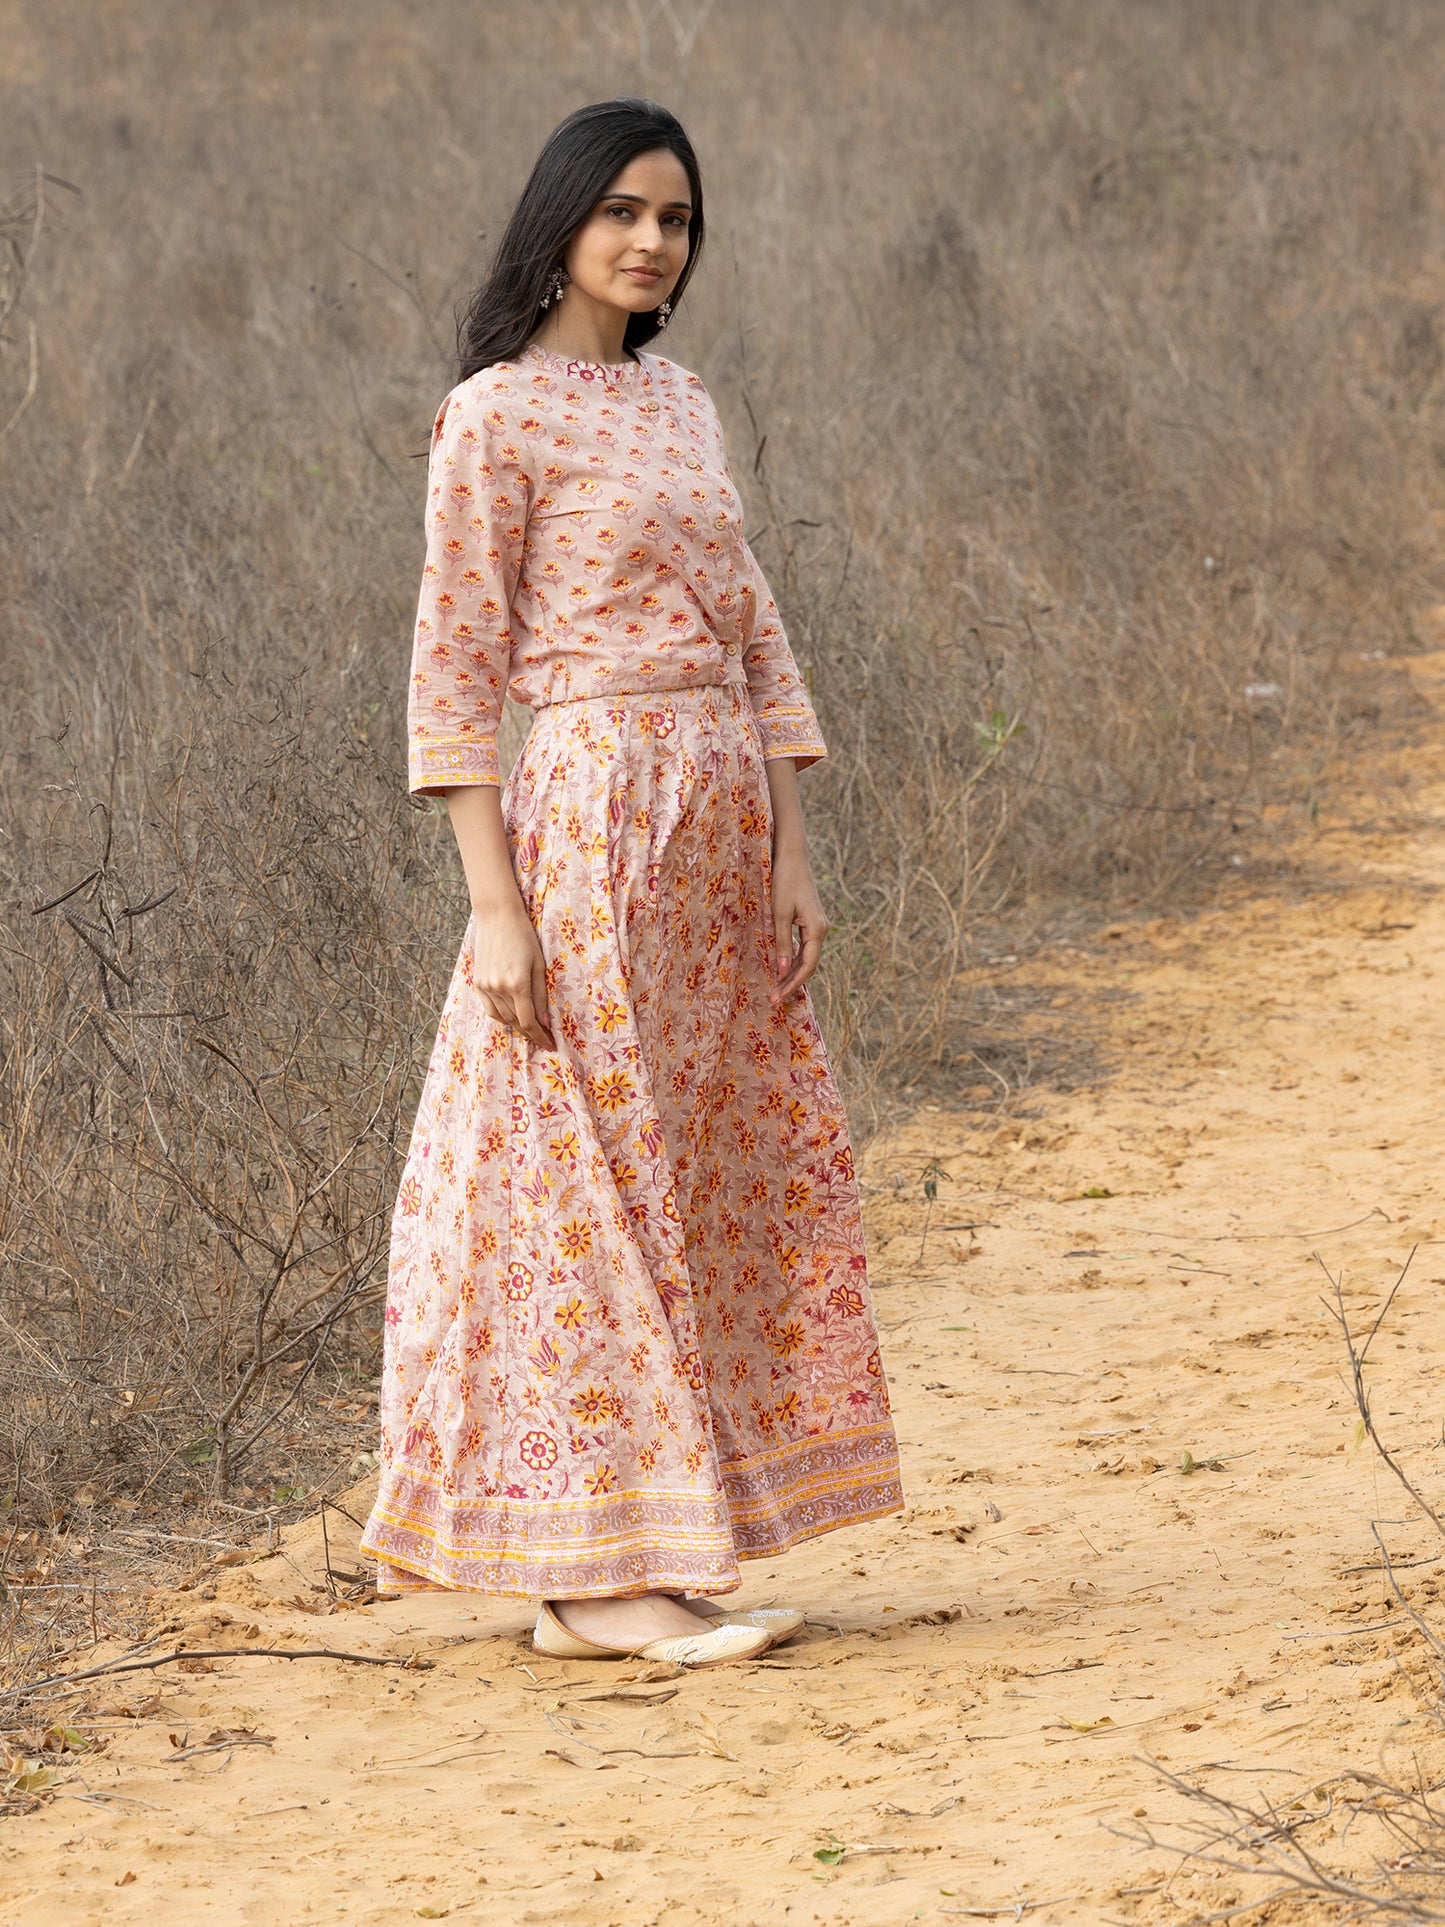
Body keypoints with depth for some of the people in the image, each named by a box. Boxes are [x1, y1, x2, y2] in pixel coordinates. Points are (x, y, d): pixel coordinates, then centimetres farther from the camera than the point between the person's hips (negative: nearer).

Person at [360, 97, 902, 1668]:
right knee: (595, 1183, -5)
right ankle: (596, 1572, -1)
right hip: (591, 816, -8)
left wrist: (791, 856, 9)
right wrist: (495, 906, -16)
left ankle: (624, 1564, 13)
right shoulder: (495, 416, -7)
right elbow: (453, 670, -10)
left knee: (716, 1186, 7)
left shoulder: (681, 404, 15)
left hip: (721, 828, 8)